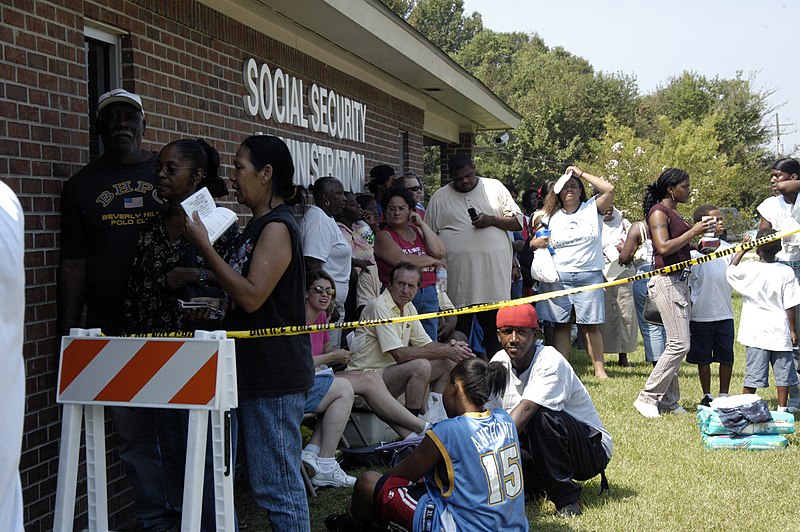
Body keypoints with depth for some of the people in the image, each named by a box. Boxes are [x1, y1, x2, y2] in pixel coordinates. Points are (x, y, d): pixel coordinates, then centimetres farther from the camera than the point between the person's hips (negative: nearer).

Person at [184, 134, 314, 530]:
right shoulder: (258, 225, 17)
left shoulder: (277, 227, -13)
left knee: (275, 483, -6)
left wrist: (203, 245, -17)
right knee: (278, 481, 13)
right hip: (255, 370, 10)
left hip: (275, 375, -10)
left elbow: (251, 296, -22)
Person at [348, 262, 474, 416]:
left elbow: (425, 344, 12)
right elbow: (400, 354, -25)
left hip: (392, 370, 9)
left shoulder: (408, 307, 10)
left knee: (448, 363, 5)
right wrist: (444, 351, -22)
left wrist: (449, 347, -11)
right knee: (421, 366, -31)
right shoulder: (380, 307, -19)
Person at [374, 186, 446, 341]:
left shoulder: (417, 230, 15)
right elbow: (402, 261, -14)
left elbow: (440, 252, 1)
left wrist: (422, 224, 2)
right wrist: (434, 261, -2)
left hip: (429, 294, 5)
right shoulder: (384, 236, 0)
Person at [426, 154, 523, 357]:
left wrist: (492, 220, -9)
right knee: (459, 334, 1)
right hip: (458, 279, 0)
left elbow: (518, 222, 9)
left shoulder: (495, 188, 10)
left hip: (493, 275, 0)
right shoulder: (439, 198, 10)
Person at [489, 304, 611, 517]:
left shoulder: (551, 361, -23)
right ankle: (539, 483, 4)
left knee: (541, 416, -36)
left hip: (592, 449, -5)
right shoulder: (499, 362, -3)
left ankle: (566, 497, -20)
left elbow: (526, 409, -37)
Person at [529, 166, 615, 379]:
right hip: (558, 278, 2)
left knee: (590, 325, -3)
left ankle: (599, 368, 1)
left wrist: (581, 173, -1)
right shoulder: (551, 217, 13)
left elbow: (609, 189, -7)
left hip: (589, 276, -1)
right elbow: (533, 243, 18)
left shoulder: (592, 209, 8)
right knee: (561, 325, 0)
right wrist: (536, 243, -8)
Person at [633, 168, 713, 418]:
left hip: (680, 282, 10)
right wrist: (693, 231, -15)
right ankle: (647, 398, -6)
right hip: (667, 282, -10)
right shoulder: (658, 212, -10)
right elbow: (664, 247, -22)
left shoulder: (673, 214, 18)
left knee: (677, 345, 9)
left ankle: (669, 400, 13)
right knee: (679, 344, -12)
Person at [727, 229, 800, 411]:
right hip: (780, 331, 0)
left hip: (756, 333, 0)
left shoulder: (748, 269, -7)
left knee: (753, 372, 3)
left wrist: (743, 249, 18)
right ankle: (782, 408, 14)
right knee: (783, 370, 9)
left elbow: (731, 270, 17)